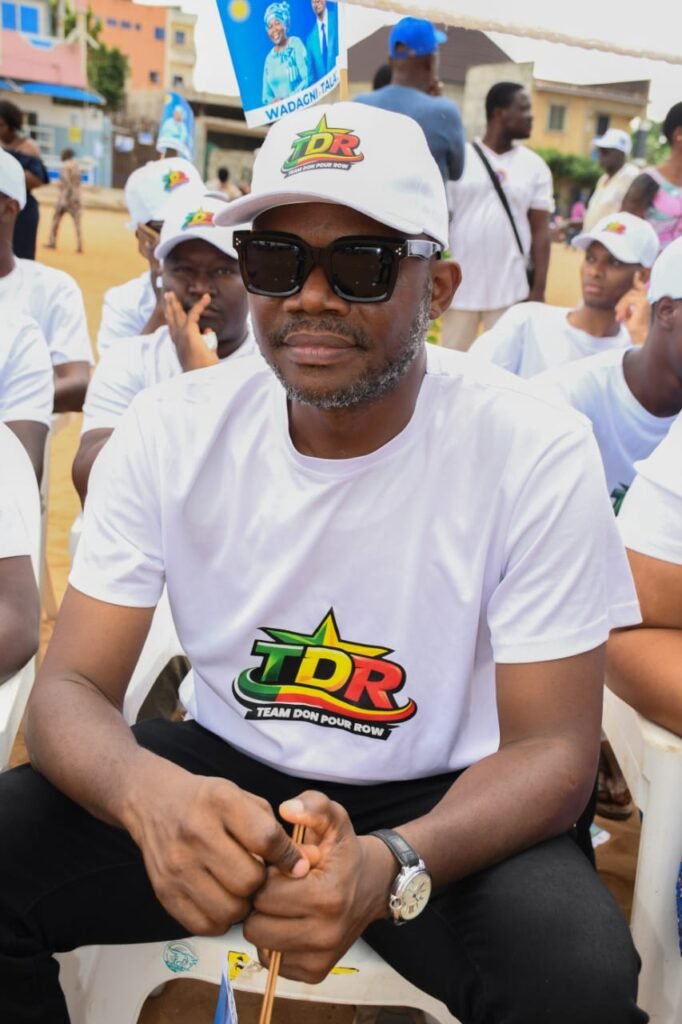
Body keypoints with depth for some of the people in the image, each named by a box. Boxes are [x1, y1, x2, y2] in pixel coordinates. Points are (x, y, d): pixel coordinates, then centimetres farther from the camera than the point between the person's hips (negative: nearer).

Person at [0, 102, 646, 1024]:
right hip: (221, 774, 3)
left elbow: (552, 749, -14)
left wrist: (388, 865, -34)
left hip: (439, 800, -2)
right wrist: (149, 792, -34)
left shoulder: (537, 455, -17)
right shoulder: (172, 429, -9)